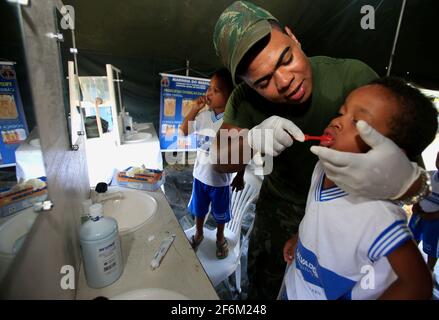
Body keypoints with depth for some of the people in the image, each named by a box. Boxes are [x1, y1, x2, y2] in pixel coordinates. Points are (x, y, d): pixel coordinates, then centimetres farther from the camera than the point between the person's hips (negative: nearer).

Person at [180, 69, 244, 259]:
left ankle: (220, 238, 47)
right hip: (200, 174, 4)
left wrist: (240, 176, -8)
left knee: (220, 213, 20)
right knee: (198, 209, 24)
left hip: (220, 179, -4)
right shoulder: (203, 114, -7)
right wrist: (195, 109, -8)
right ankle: (198, 234, 50)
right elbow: (184, 131, 3)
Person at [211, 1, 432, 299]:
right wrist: (251, 140, -38)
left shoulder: (353, 77, -27)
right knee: (264, 288, 21)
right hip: (279, 207, 2)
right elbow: (221, 161, -16)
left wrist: (408, 180, -53)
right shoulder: (245, 99, -17)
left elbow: (407, 152, -28)